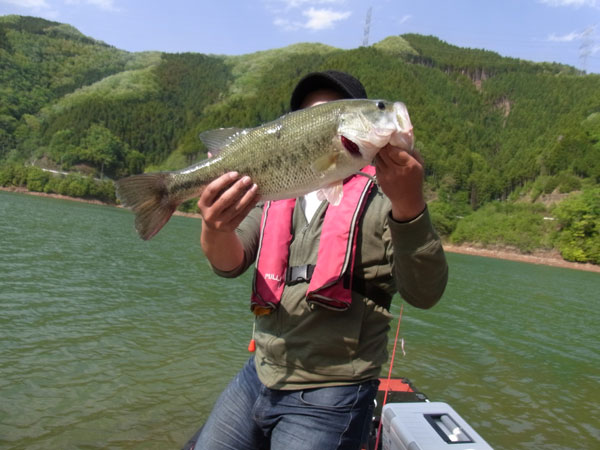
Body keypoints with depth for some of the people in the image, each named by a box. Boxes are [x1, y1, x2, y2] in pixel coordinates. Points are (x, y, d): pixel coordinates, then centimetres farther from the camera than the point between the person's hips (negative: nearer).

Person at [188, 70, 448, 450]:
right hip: (258, 377, 5)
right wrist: (217, 229, -27)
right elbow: (232, 263, -5)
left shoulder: (381, 198, -8)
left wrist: (409, 206, -34)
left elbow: (424, 294, -18)